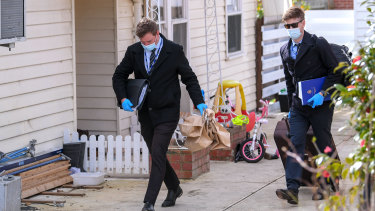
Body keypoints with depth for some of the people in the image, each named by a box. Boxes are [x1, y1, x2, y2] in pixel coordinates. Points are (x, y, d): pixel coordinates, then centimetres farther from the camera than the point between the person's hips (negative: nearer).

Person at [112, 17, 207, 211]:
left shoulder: (174, 51, -7)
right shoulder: (133, 52, 0)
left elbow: (189, 78, 1)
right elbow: (119, 76, 7)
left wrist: (199, 102, -11)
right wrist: (123, 99, -9)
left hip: (166, 113, -4)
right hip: (145, 113, 5)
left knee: (157, 155, -13)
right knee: (157, 155, 14)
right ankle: (174, 188, 36)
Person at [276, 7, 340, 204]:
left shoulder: (318, 44, -8)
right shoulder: (285, 50, 11)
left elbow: (335, 71, -8)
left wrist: (322, 93, -18)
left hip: (320, 105, -5)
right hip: (299, 107, 5)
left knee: (325, 145, 4)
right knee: (295, 144, -10)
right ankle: (292, 189, -19)